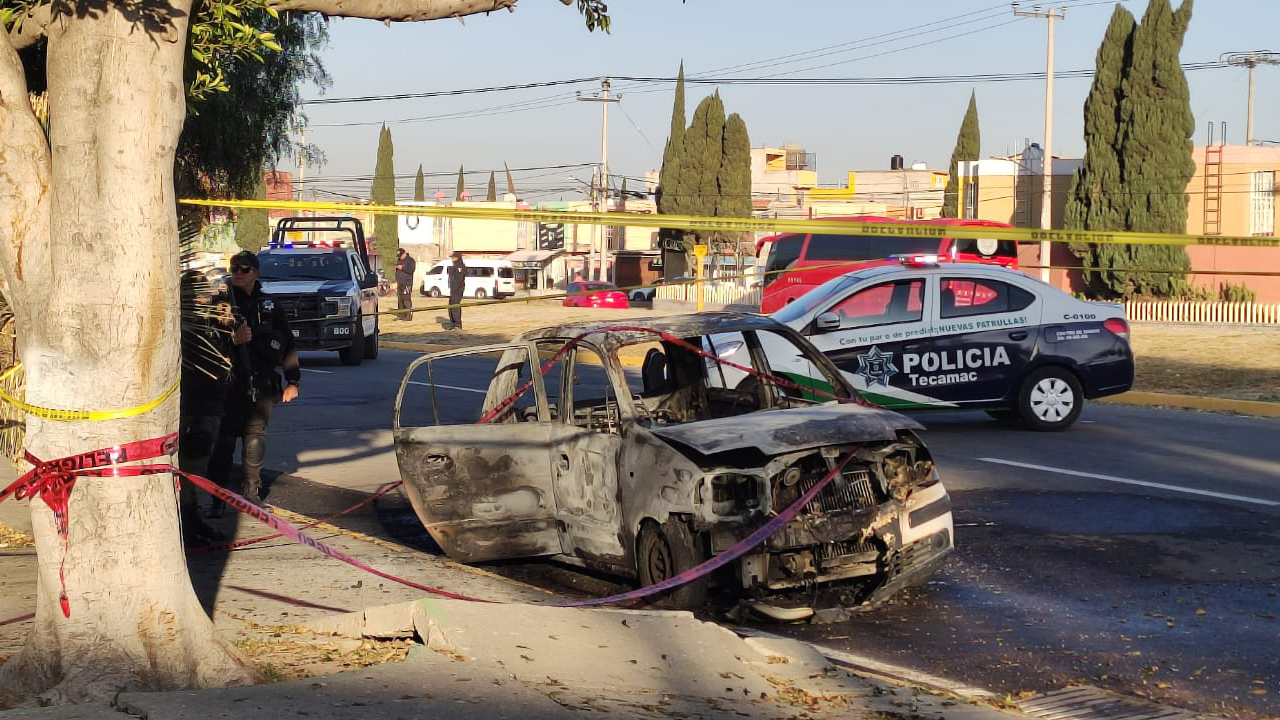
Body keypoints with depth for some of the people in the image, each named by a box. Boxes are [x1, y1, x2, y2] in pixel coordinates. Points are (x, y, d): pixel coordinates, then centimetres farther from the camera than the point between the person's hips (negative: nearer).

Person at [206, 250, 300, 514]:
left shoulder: (269, 306, 12)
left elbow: (287, 344, 16)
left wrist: (292, 380, 12)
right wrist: (233, 339, -22)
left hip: (262, 384, 3)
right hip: (230, 383, -3)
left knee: (255, 438, 7)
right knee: (224, 440, -6)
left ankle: (251, 492, 16)